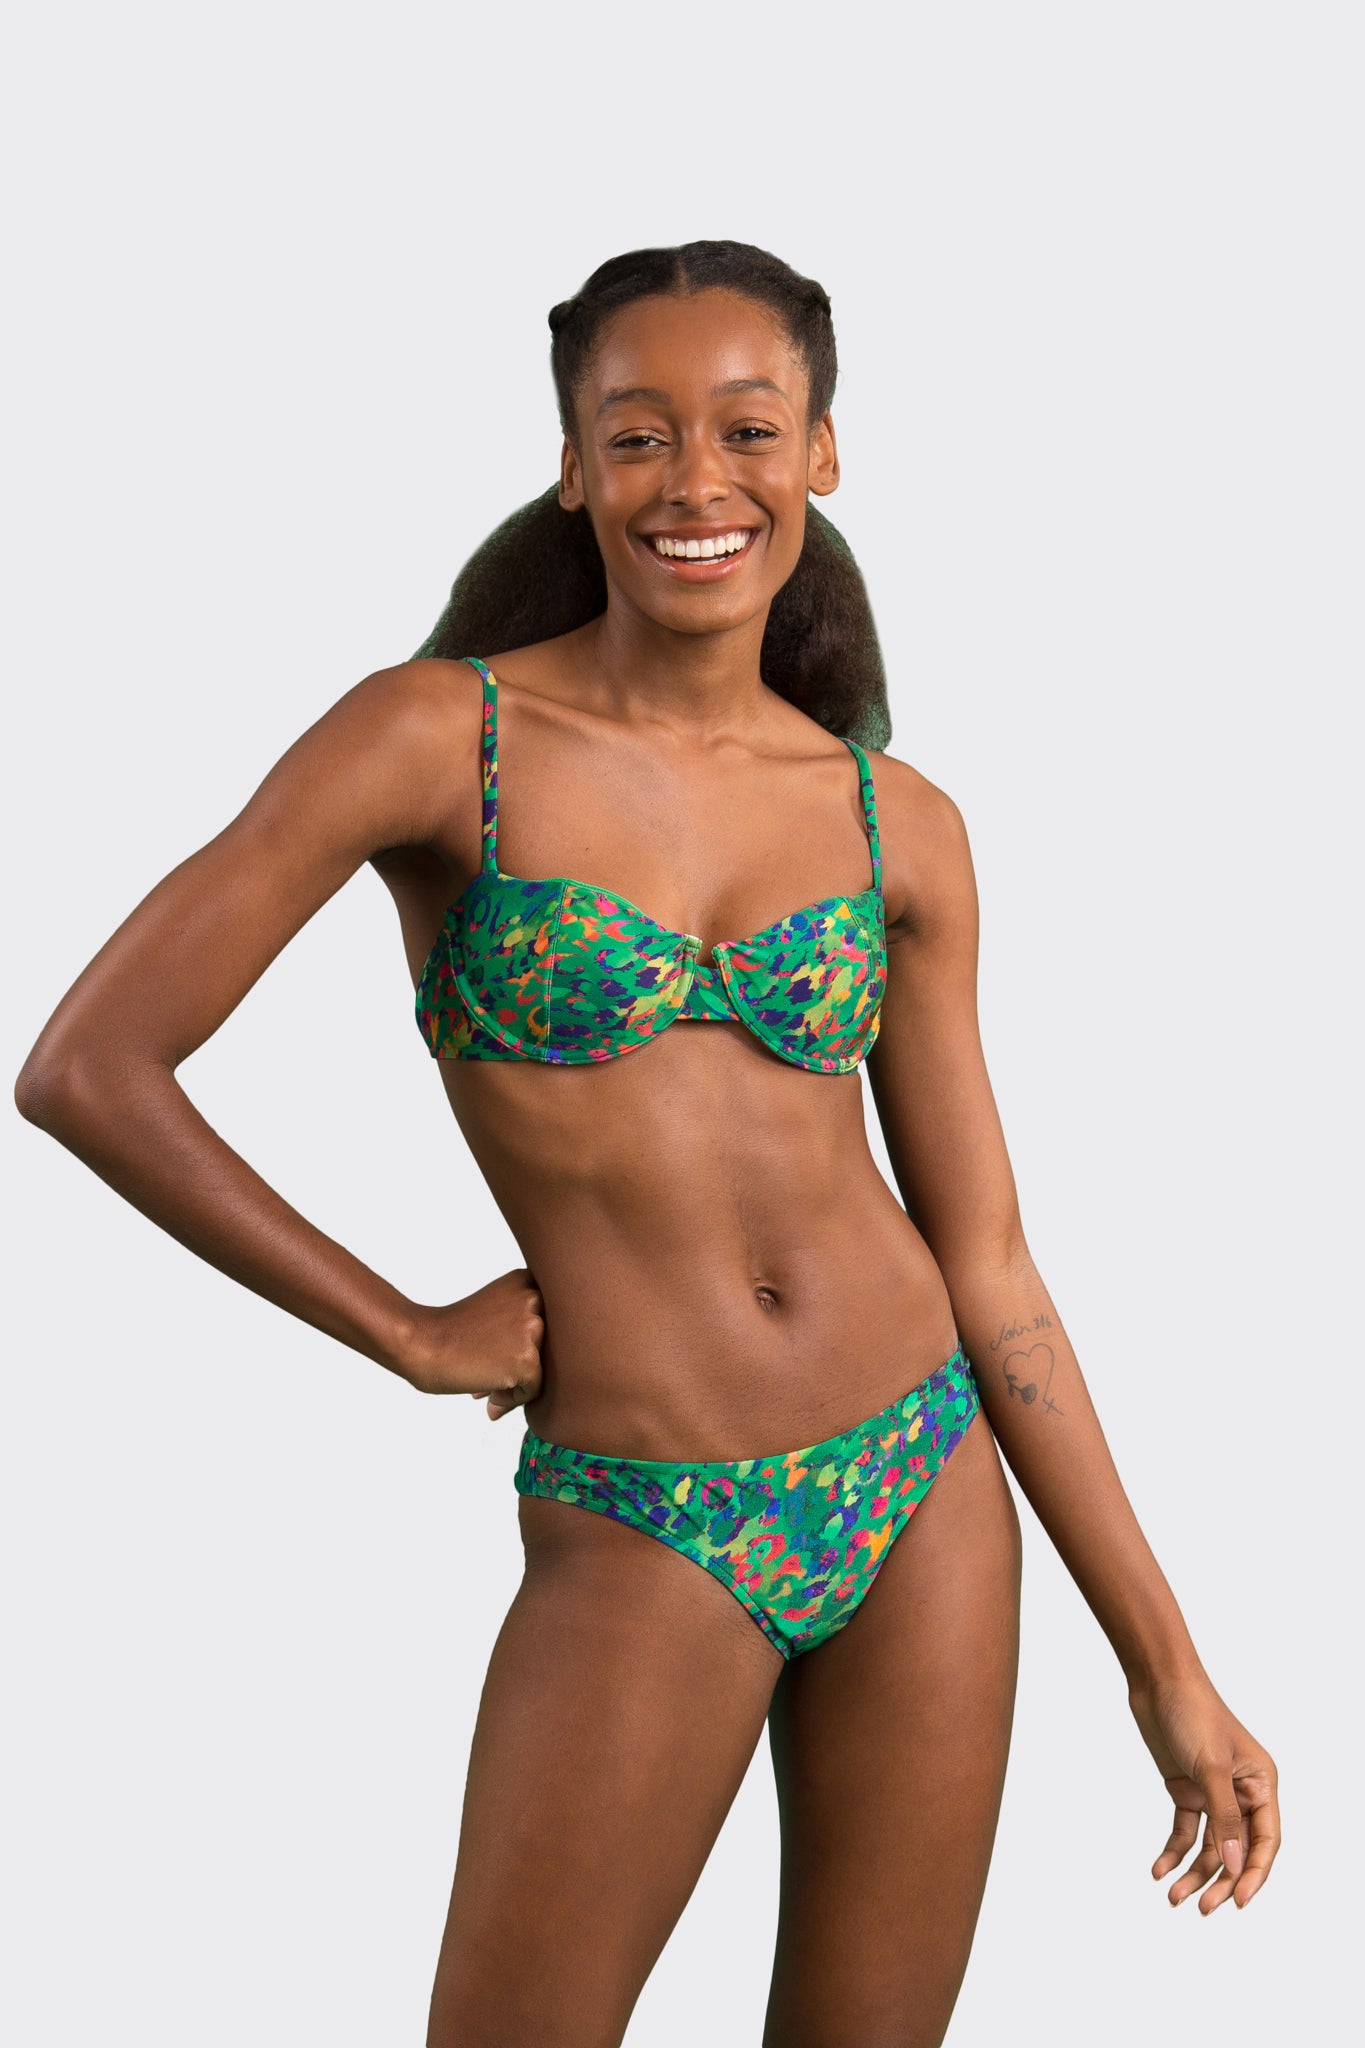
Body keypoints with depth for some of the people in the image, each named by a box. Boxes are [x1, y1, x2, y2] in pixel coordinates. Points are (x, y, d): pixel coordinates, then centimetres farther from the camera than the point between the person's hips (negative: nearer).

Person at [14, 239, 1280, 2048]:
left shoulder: (897, 825, 3)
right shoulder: (439, 736, -8)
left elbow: (988, 1267, 7)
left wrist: (1167, 1663, 7)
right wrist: (408, 1338, -5)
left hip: (924, 1486, 4)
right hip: (643, 1539, -3)